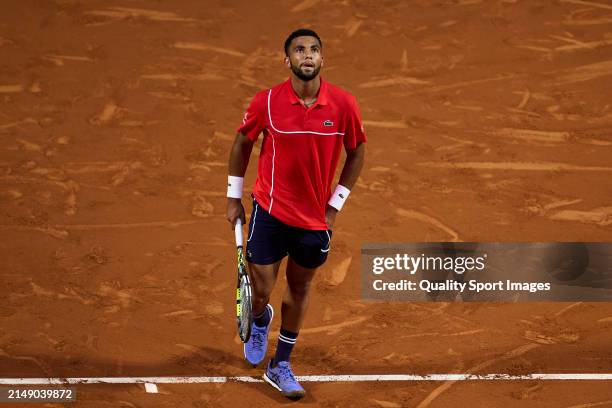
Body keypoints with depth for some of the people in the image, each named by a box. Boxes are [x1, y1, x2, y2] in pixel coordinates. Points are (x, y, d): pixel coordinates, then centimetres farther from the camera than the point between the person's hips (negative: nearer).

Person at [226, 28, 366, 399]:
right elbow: (242, 142, 4)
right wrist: (234, 197, 6)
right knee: (260, 290, 2)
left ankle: (281, 366, 30)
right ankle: (260, 320, 41)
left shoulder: (343, 104, -11)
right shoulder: (267, 102, -12)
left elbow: (356, 153, 3)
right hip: (269, 212, -1)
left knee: (300, 288, 14)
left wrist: (335, 204, 0)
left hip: (315, 218, 2)